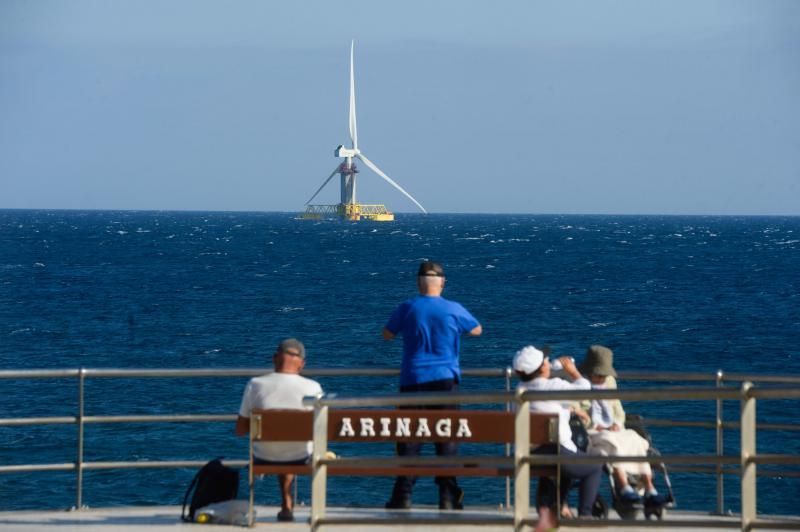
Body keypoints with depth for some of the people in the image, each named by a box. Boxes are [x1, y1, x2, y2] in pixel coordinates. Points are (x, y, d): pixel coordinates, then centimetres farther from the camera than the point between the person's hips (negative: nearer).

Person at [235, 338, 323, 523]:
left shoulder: (256, 385, -15)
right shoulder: (312, 388, -17)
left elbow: (240, 430, -8)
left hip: (264, 459, 1)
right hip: (300, 459, 0)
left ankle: (287, 505, 51)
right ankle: (287, 507, 47)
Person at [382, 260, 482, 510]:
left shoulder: (407, 309, -3)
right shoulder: (454, 310, -3)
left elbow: (387, 334, 12)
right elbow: (477, 330, 15)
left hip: (413, 380, 0)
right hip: (445, 381, 0)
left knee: (409, 439, 3)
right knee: (447, 438, 5)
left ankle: (403, 495, -1)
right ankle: (448, 496, 3)